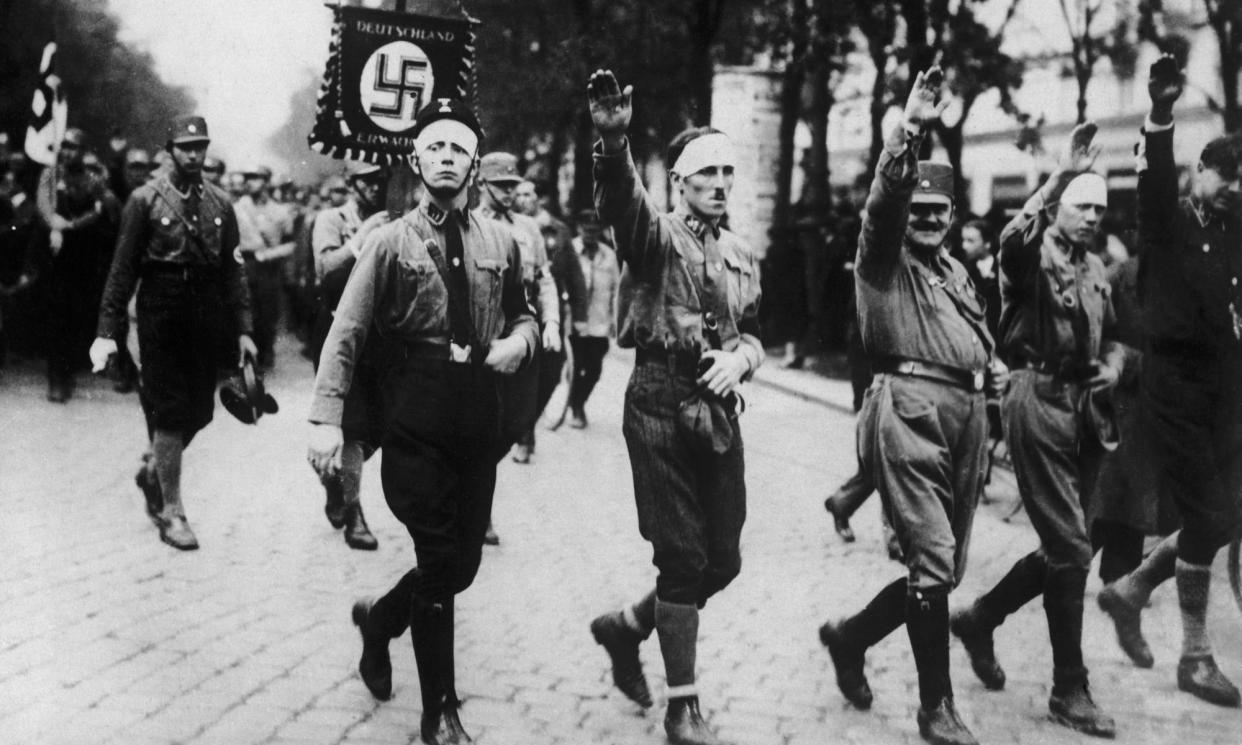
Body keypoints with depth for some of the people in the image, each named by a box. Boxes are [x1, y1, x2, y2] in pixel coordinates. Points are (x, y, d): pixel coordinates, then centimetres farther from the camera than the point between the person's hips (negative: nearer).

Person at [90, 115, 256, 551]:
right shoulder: (145, 201, -4)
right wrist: (108, 330, -9)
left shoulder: (220, 204, 8)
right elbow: (123, 269, -5)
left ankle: (154, 469, 38)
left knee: (200, 412, 8)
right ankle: (171, 512, 6)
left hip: (204, 320, 4)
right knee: (171, 412, -4)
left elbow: (231, 269, 9)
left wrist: (242, 328, 3)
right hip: (161, 319, -4)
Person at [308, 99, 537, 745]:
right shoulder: (390, 243, -4)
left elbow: (522, 315, 19)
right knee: (439, 564, -2)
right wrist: (327, 418, -18)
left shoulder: (500, 242, 7)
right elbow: (346, 334, -8)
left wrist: (519, 340, -5)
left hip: (479, 422, 4)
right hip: (416, 420, -4)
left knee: (463, 564, 8)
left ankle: (379, 618, 40)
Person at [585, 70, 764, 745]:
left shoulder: (740, 255, 15)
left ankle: (626, 626, 33)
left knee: (723, 560, 8)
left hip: (719, 411, 6)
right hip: (661, 405, -6)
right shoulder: (653, 235, -4)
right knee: (683, 557, -3)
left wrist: (739, 357, -4)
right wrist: (612, 142, -46)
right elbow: (619, 203, -26)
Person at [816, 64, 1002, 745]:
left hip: (967, 413, 8)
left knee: (944, 568, 10)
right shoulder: (882, 256, 3)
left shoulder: (957, 271, 25)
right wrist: (911, 129, -28)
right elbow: (884, 197, -16)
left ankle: (850, 636, 32)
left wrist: (993, 367, 16)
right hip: (908, 407, -8)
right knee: (933, 560, -12)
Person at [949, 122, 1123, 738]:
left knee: (1065, 546, 12)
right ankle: (1070, 691, 3)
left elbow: (1112, 335, 28)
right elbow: (1014, 237, -31)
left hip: (1084, 407, 8)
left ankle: (980, 617, 33)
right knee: (1071, 546, -8)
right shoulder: (1033, 255, -5)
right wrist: (1061, 174, -32)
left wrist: (1114, 363, 6)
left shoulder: (1095, 269, 17)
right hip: (1038, 399, -8)